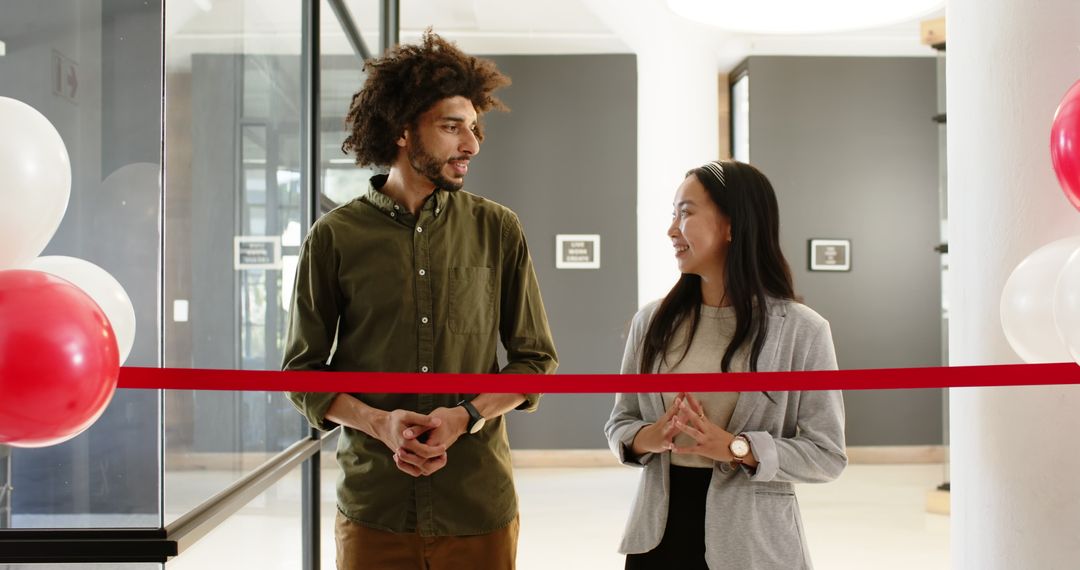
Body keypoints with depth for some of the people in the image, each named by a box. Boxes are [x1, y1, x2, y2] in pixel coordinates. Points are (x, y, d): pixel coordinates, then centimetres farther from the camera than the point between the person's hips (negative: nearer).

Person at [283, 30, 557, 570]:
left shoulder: (499, 231, 2)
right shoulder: (335, 236, 0)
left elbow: (536, 359, 6)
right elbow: (303, 370, 4)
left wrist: (466, 416, -11)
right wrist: (378, 422, -14)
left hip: (479, 508, 1)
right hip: (373, 509, 0)